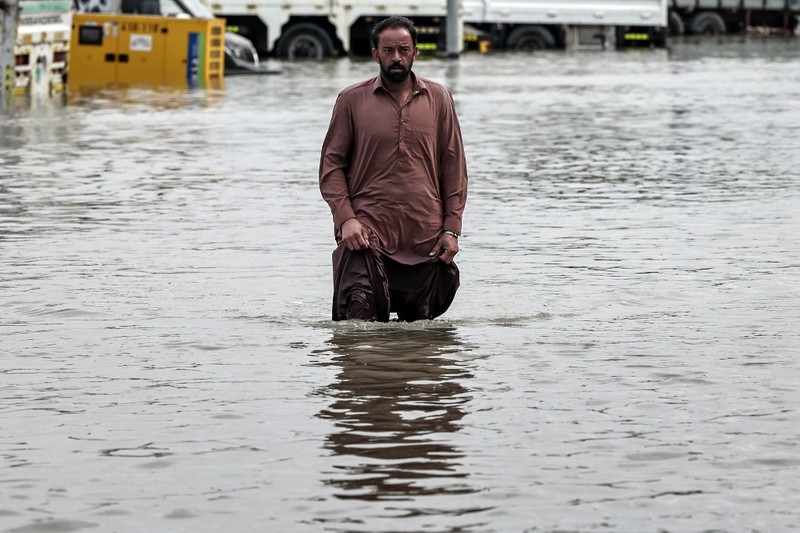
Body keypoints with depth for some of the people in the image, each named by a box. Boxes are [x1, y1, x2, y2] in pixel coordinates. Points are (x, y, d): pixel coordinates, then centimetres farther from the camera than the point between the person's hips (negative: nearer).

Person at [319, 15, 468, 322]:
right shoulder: (352, 100, 4)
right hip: (368, 232, -2)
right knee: (361, 324, -16)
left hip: (425, 238, 2)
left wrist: (452, 228, 2)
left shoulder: (438, 99, 9)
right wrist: (345, 218, -10)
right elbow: (331, 165, 4)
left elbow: (453, 167, 10)